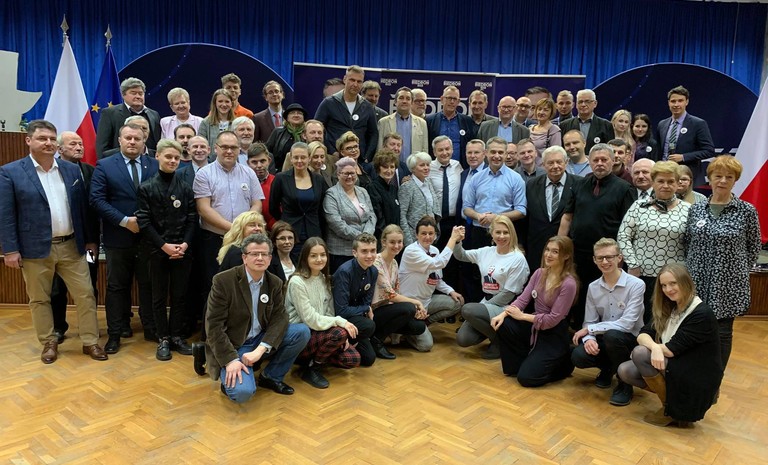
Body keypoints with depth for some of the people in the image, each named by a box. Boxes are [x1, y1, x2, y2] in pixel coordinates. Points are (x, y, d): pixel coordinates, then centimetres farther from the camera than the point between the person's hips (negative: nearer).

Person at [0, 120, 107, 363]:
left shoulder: (72, 170, 7)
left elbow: (83, 207, 9)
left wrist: (91, 239, 7)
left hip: (71, 246, 3)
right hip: (35, 249, -2)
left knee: (85, 295, 4)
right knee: (39, 299, 11)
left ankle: (91, 342, 16)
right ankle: (49, 343, 27)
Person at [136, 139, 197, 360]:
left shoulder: (185, 188, 6)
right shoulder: (146, 188, -1)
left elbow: (192, 219, 4)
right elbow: (144, 222, -5)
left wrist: (185, 244, -9)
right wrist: (164, 245, -12)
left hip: (182, 249, 2)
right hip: (157, 250, -2)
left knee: (180, 295, 8)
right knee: (159, 297, 7)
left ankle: (176, 335, 20)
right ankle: (163, 339, 17)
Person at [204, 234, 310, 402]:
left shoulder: (275, 283, 0)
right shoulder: (223, 281, -15)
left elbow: (280, 318, -6)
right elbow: (213, 325, -16)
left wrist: (260, 350, -21)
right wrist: (231, 359, -24)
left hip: (262, 340, 5)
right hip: (232, 346, -5)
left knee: (302, 331, -15)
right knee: (242, 392, -29)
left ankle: (271, 376, 4)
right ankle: (230, 378, 9)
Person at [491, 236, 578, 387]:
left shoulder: (569, 283, -21)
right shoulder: (539, 273, 0)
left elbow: (553, 319, -21)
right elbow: (522, 299, -4)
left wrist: (522, 316, -17)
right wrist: (503, 313, -21)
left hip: (554, 335, -6)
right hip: (534, 326, 7)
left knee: (526, 378, -13)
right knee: (501, 325, -18)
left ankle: (563, 362, 13)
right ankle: (516, 365, 5)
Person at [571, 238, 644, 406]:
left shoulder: (636, 285, -17)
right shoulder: (593, 287, 0)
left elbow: (626, 324, -23)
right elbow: (589, 322, 1)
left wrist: (589, 329, -18)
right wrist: (589, 339, -23)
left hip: (630, 340, -4)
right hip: (603, 339, 4)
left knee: (612, 335, -37)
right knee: (578, 356, -24)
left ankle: (625, 383, -10)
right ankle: (607, 369, 13)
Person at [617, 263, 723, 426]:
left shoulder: (702, 314, -21)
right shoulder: (668, 309, 4)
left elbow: (672, 349, -24)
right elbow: (643, 335, -8)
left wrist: (646, 346, -7)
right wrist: (655, 347, -31)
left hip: (696, 379, -7)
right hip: (674, 367, 8)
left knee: (640, 353, -23)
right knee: (625, 371, -8)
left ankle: (670, 409, -6)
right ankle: (673, 397, 6)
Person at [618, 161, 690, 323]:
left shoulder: (687, 210, 3)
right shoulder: (639, 206, 1)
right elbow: (623, 236, -1)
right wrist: (633, 265, -6)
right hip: (642, 274, 0)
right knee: (642, 318, 9)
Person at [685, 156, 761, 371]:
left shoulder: (747, 211, -5)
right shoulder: (696, 209, 3)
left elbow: (754, 247, 4)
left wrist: (739, 271, 1)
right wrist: (690, 269, 4)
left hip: (728, 285, -2)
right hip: (698, 283, 2)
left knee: (722, 333, 8)